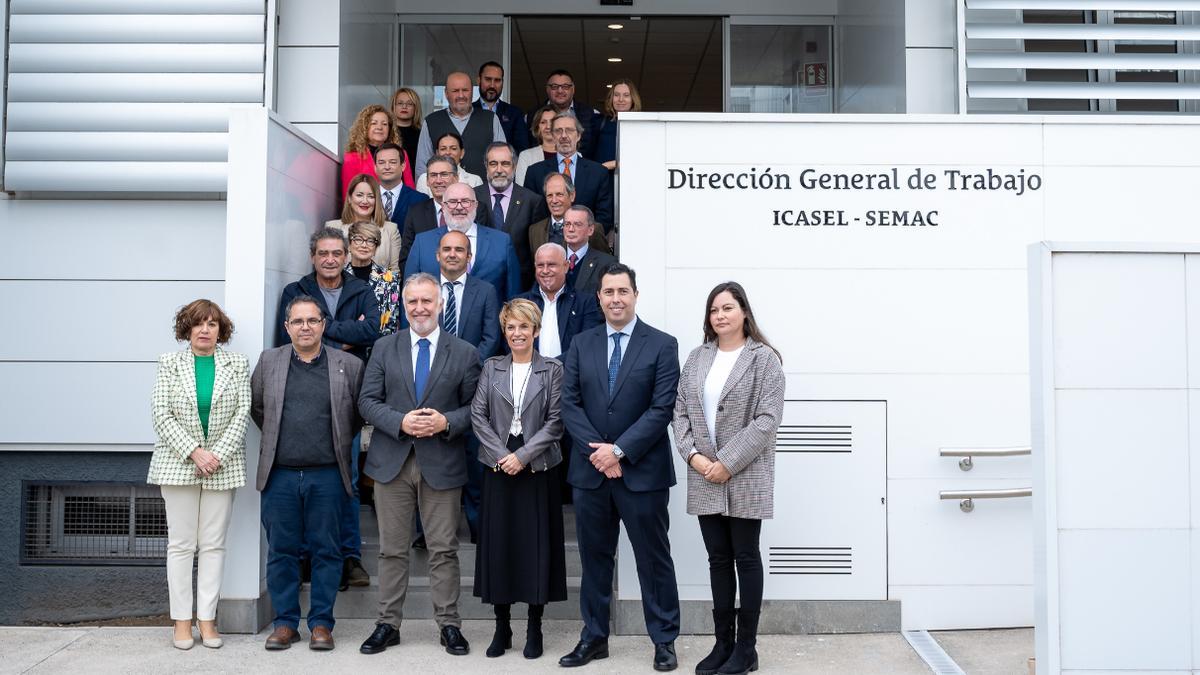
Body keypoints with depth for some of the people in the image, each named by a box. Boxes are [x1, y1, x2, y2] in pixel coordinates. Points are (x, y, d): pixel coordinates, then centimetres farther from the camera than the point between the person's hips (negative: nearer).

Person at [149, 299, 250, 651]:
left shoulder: (237, 364, 5)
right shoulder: (169, 363, 5)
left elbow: (242, 413, 0)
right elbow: (162, 414, -2)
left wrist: (217, 454, -11)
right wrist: (194, 452, -12)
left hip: (223, 465, 1)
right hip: (178, 462, 0)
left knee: (213, 544, 3)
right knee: (181, 543, 2)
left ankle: (207, 618, 9)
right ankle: (182, 619, 9)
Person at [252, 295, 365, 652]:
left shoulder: (349, 365, 2)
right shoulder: (268, 361, 6)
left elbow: (359, 414, 12)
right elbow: (256, 407, 17)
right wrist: (277, 438, 14)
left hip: (327, 475, -1)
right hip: (280, 475, 1)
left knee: (326, 551, 4)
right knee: (281, 551, 7)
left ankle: (321, 623, 14)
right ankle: (285, 622, 18)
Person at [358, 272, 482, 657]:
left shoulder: (465, 353, 4)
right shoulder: (384, 348, 7)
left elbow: (474, 407, 3)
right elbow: (368, 401, 2)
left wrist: (446, 421, -15)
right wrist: (400, 421, -14)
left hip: (442, 463, -1)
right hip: (392, 462, 1)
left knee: (444, 550, 4)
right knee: (392, 550, 8)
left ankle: (449, 625, 14)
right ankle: (388, 625, 18)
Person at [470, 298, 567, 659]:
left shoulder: (552, 370, 1)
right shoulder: (491, 368, 8)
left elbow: (555, 421, -5)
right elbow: (478, 415, 1)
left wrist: (523, 455, -13)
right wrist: (502, 454, -10)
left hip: (537, 467, -2)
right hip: (499, 466, 2)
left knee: (537, 544, 2)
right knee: (498, 542, 4)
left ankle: (534, 630, 13)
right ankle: (501, 629, 15)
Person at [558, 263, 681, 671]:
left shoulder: (662, 345, -3)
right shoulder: (581, 345, 8)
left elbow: (662, 408, -10)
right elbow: (569, 404, 1)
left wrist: (619, 450, -16)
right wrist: (596, 452, -12)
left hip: (642, 471, -3)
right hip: (590, 470, 4)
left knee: (654, 558, 6)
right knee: (594, 558, 13)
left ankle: (664, 641, 18)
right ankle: (594, 638, 25)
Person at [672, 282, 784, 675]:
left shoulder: (764, 358, -5)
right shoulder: (696, 358, 10)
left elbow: (767, 419, -13)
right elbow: (681, 411, 9)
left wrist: (728, 463, -16)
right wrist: (693, 455, -7)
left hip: (745, 477, -5)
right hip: (705, 478, 5)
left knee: (746, 559, 4)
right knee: (718, 560, 10)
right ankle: (723, 643, 20)